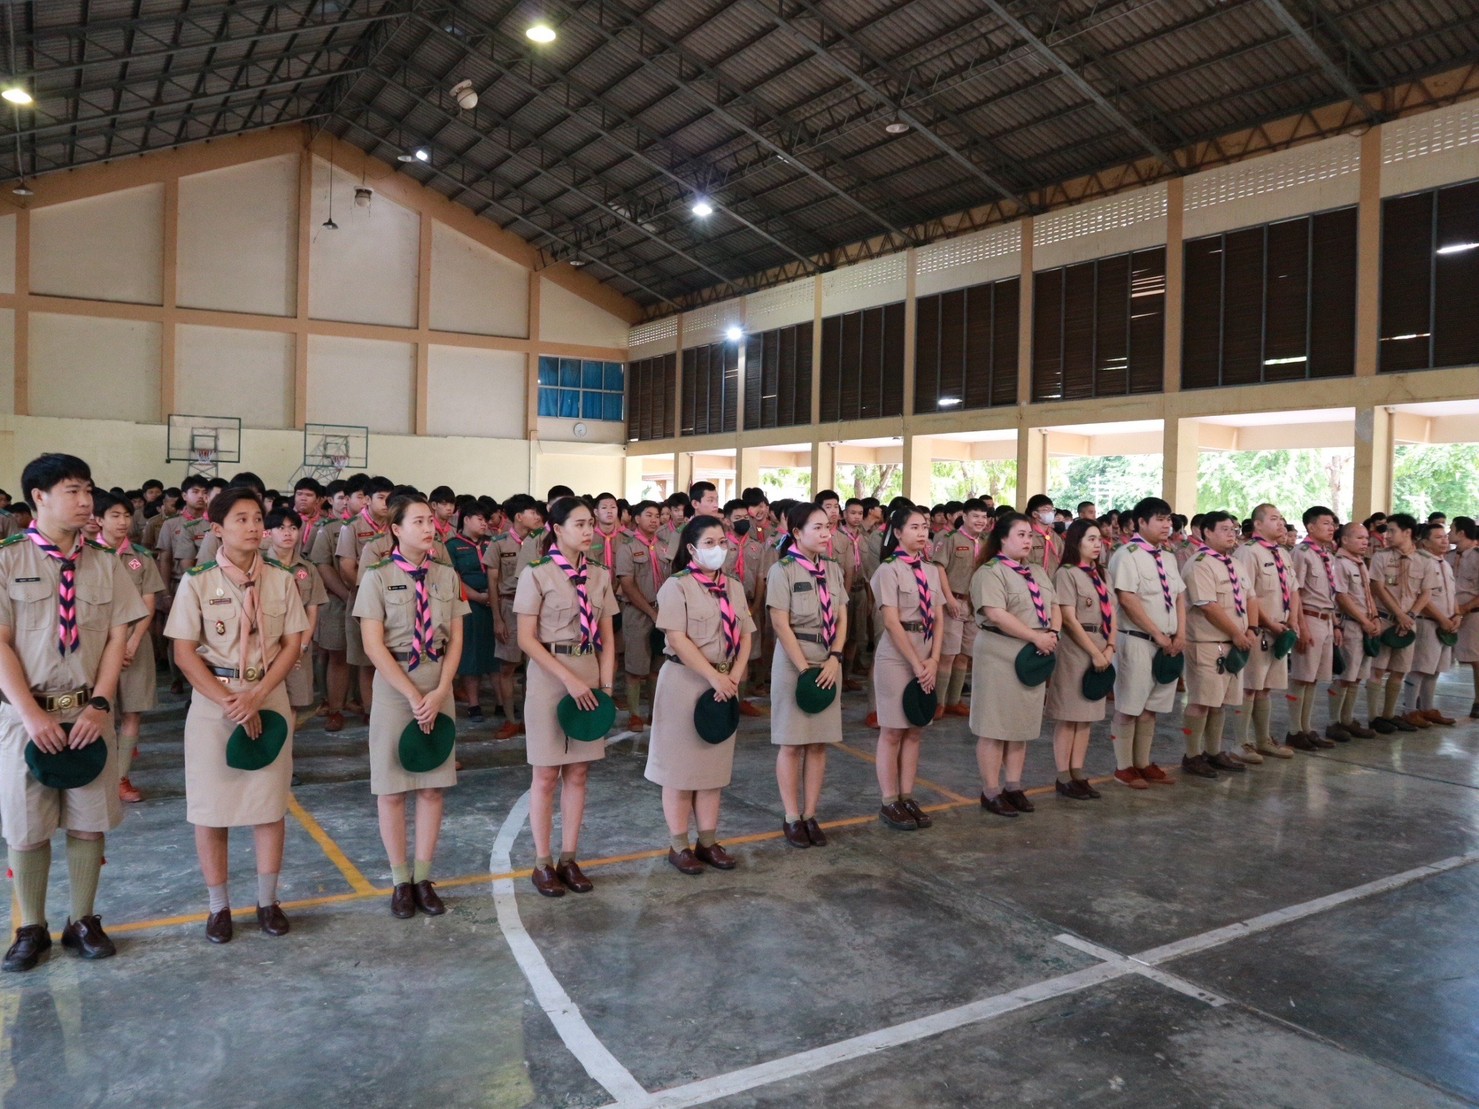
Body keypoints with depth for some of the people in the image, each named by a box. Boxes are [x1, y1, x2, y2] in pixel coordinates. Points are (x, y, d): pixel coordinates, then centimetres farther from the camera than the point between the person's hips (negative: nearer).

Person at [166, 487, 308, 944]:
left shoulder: (280, 580, 1)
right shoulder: (197, 582, -5)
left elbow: (292, 644, 0)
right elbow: (185, 654, -6)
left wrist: (256, 697, -12)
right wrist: (229, 702, -15)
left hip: (269, 700, 2)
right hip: (213, 703, -2)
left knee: (270, 803, 7)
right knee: (211, 808, 5)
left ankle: (267, 901, 21)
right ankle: (219, 907, 19)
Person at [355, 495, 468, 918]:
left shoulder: (447, 576, 4)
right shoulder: (378, 577, -6)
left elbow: (455, 640, 4)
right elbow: (373, 646, -11)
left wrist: (439, 693, -9)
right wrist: (413, 695, -15)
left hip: (439, 688, 3)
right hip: (394, 687, -3)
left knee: (433, 786, 7)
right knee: (392, 788, 4)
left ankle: (424, 877, 20)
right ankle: (401, 881, 18)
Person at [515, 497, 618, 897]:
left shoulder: (599, 576, 7)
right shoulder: (537, 574, -7)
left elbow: (607, 638, 10)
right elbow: (527, 639, -11)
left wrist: (605, 685, -1)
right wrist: (569, 679, -17)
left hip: (589, 674, 5)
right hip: (549, 676, -4)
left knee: (578, 773, 9)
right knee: (547, 774, 3)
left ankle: (569, 859, 20)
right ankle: (543, 864, 15)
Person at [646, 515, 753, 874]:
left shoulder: (734, 587, 10)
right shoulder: (677, 586, -9)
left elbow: (745, 635, 8)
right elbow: (678, 639, -16)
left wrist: (734, 675, -8)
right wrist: (713, 677, -20)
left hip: (724, 685, 6)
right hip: (685, 682, -6)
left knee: (715, 763, 11)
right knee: (681, 767, 3)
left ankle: (708, 842, 21)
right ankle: (679, 846, 13)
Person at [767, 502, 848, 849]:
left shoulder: (833, 570, 7)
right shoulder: (782, 571, -9)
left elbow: (842, 620, 7)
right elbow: (781, 625, -12)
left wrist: (834, 658, -8)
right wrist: (805, 669, -15)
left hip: (828, 665, 5)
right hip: (793, 663, -5)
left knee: (819, 743, 7)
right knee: (791, 744, 2)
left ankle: (810, 815, 16)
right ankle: (791, 818, 11)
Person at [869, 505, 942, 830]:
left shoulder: (932, 570, 10)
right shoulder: (889, 569, -9)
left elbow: (938, 619, 8)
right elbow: (891, 622, -14)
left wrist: (933, 660, -5)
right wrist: (916, 664, -15)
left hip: (927, 659, 6)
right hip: (896, 659, -6)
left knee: (915, 731, 9)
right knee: (892, 732, 0)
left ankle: (907, 798, 17)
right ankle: (889, 803, 8)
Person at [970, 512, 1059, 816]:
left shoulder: (1038, 573, 16)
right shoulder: (990, 572, -10)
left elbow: (1054, 607, 15)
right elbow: (997, 615, -20)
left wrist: (1053, 634, -6)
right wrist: (1037, 637, -19)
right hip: (1000, 657, -8)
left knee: (1022, 724, 12)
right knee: (995, 726, -1)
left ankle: (1014, 787, 21)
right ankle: (991, 791, 7)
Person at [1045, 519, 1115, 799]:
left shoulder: (1100, 575, 15)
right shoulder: (1066, 574, -8)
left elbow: (1111, 614, 11)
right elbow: (1069, 619, -13)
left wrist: (1109, 648, -3)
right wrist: (1094, 652, -13)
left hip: (1101, 651, 7)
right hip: (1075, 649, -7)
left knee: (1086, 715, 10)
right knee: (1068, 717, -2)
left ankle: (1078, 775, 16)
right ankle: (1063, 779, 4)